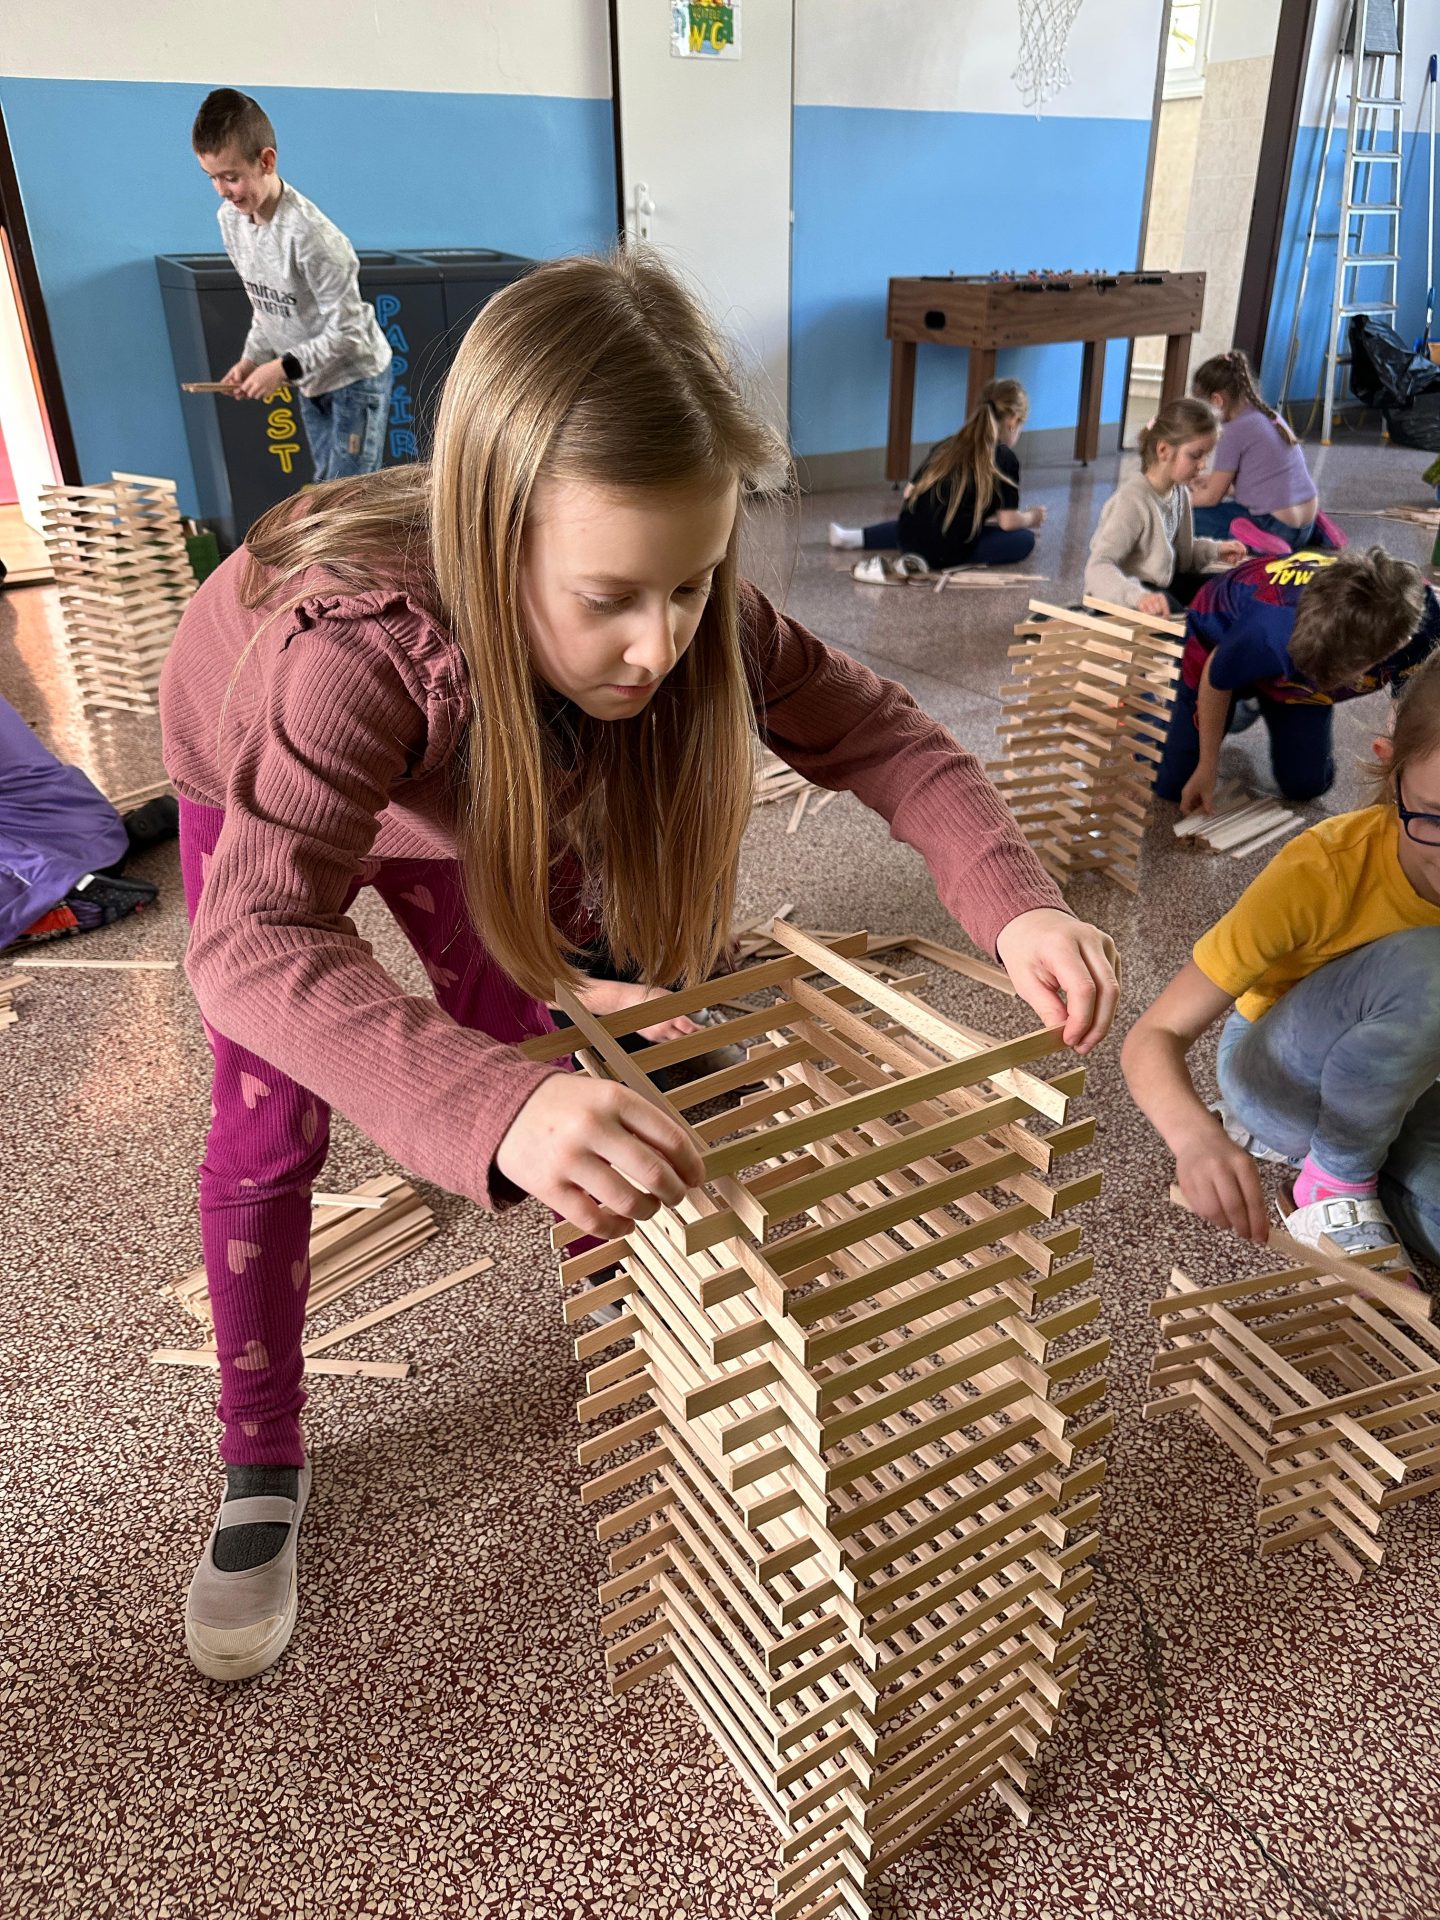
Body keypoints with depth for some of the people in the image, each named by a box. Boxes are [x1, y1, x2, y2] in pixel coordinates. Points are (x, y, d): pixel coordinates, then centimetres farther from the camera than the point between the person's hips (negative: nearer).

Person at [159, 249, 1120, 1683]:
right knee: (268, 1134, -2)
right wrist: (493, 1110, -75)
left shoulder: (684, 613, -35)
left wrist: (1012, 899, -47)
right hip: (260, 791, -3)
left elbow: (872, 730, -29)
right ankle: (259, 1471, 16)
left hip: (469, 798, 3)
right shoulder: (360, 636, -49)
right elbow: (256, 937, -58)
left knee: (516, 1037, 10)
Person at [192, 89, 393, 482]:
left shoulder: (309, 234, -26)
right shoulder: (229, 218, -2)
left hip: (355, 374, -8)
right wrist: (251, 359, -3)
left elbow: (346, 331, -23)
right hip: (310, 380, 8)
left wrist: (284, 367, -21)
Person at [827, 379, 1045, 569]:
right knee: (1025, 540, 5)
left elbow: (909, 492, 16)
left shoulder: (947, 445, 14)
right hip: (946, 553, -7)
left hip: (909, 538, 7)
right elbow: (1008, 522, -5)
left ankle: (854, 536, 29)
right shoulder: (1005, 458, -3)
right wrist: (1031, 518, 17)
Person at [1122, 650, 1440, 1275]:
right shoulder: (1324, 869, -29)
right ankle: (1335, 1180, -11)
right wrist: (1197, 1135, -53)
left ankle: (1304, 1141, 2)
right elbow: (1154, 1036, -32)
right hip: (1280, 1073, -3)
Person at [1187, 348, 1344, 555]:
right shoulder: (1271, 416, 12)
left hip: (1276, 526, -8)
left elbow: (1212, 497, -4)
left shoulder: (1235, 431, -12)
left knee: (1192, 514, -3)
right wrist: (1210, 479, 24)